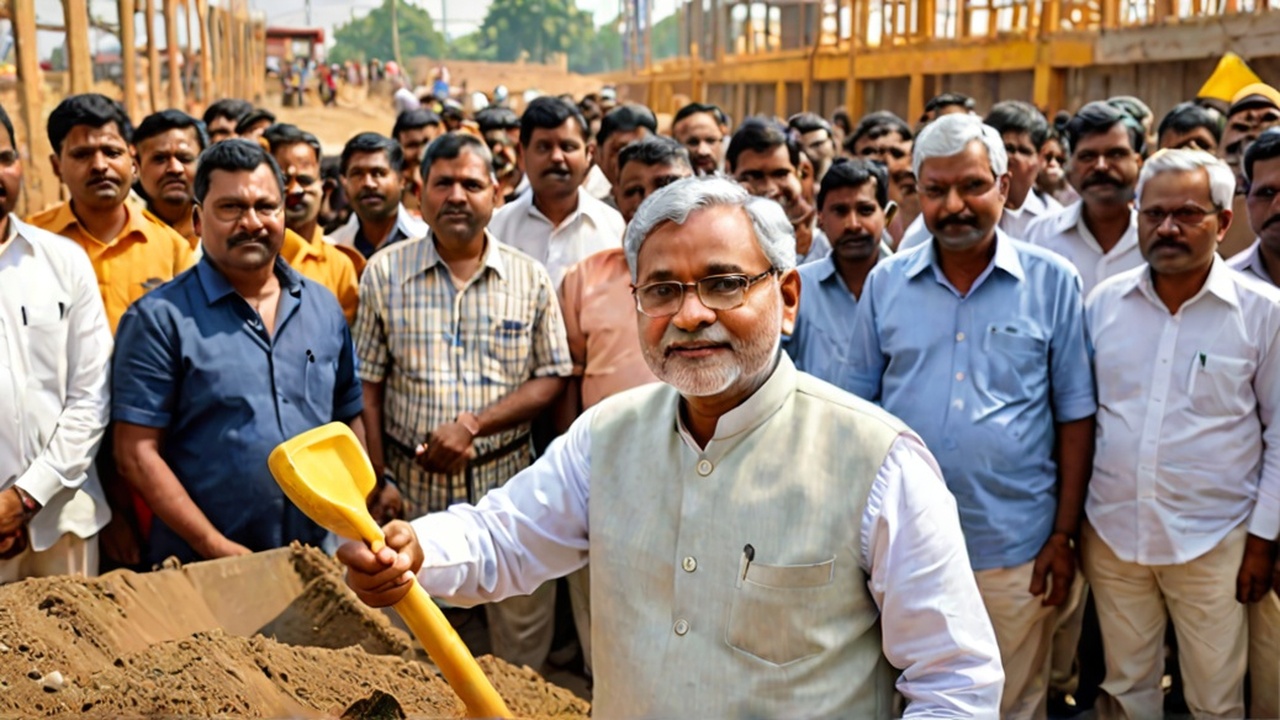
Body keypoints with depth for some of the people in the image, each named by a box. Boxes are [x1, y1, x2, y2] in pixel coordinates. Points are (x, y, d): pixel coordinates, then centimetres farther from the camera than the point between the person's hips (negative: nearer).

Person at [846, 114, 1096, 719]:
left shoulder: (1052, 282, -3)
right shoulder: (885, 283, 1)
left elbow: (1075, 416, 0)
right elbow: (859, 407, 6)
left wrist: (1063, 536, -3)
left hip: (1016, 551, -1)